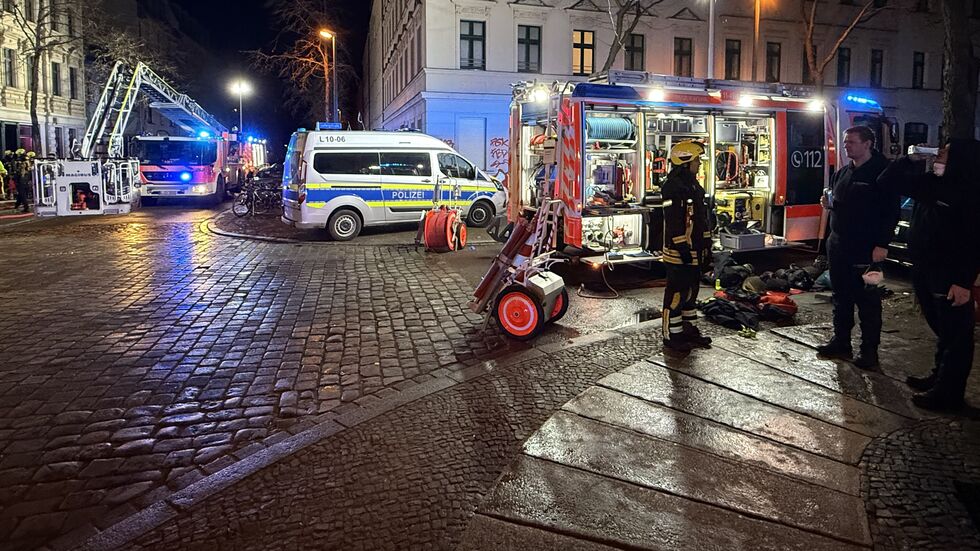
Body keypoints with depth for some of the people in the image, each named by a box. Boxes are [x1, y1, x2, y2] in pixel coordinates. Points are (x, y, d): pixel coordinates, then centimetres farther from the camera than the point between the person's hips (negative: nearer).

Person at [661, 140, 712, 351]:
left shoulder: (694, 186, 16)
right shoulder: (673, 187, -16)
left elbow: (702, 219, 21)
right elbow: (673, 222, -21)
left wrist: (706, 244, 19)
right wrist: (682, 247, -22)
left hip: (694, 251, 10)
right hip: (678, 253, -10)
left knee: (691, 290, 17)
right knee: (676, 293, -3)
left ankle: (689, 329, 29)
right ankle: (672, 336, 5)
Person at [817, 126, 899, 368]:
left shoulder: (881, 173, -9)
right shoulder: (842, 173, 14)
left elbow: (891, 211, -13)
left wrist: (882, 244, -19)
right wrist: (828, 203, 2)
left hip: (866, 250, -7)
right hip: (838, 246, 7)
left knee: (868, 301, 1)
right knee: (841, 298, 14)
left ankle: (869, 350, 9)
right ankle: (840, 341, 26)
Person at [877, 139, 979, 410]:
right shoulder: (932, 183, 9)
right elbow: (887, 183, 16)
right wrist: (911, 160, 4)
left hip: (950, 278, -8)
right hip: (924, 271, 9)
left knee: (955, 335, 2)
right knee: (941, 329, 21)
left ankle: (948, 392, 9)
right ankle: (939, 376, 34)